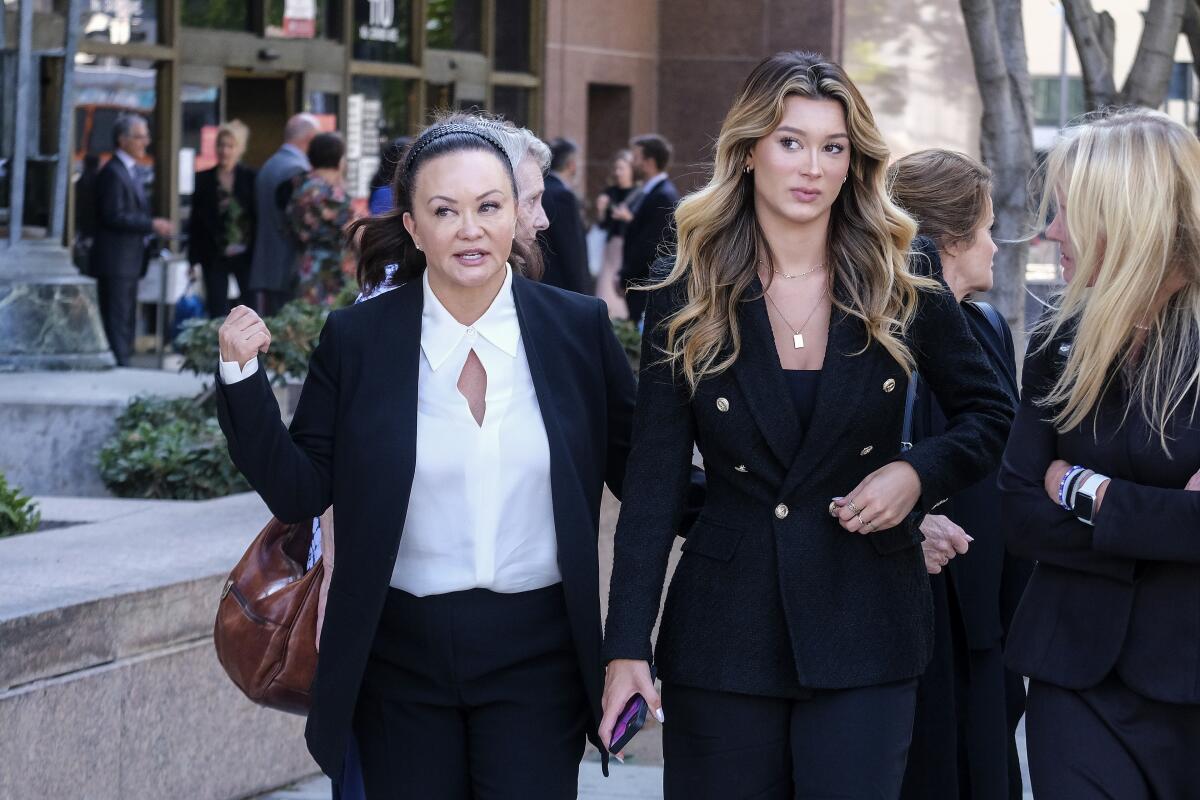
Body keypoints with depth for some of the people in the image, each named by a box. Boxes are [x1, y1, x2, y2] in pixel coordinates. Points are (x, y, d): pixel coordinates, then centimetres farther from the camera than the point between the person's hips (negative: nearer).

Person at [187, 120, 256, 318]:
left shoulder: (251, 178, -1)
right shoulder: (204, 180, 5)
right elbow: (195, 220, 6)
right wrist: (194, 259, 2)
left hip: (245, 255, -2)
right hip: (215, 258, 2)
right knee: (217, 313, 1)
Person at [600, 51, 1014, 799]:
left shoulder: (908, 300, 0)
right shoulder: (686, 305, -1)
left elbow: (989, 416, 14)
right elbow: (652, 483, -3)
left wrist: (918, 472, -8)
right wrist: (628, 647, -10)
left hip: (865, 632, 0)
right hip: (725, 632, 0)